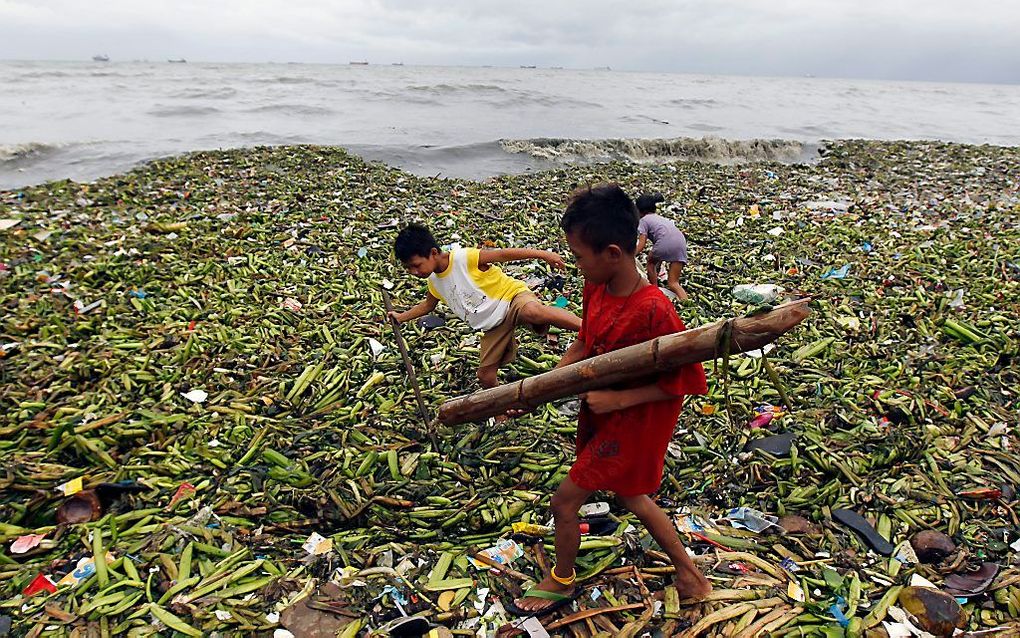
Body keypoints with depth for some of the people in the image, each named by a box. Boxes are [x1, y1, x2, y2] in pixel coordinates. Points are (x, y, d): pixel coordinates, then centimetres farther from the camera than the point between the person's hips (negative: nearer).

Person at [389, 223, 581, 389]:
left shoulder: (464, 258, -17)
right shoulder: (434, 281, 7)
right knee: (486, 376, 5)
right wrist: (401, 317, 28)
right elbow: (428, 305, 29)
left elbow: (503, 254, -19)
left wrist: (542, 254, -24)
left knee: (533, 312, -43)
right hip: (493, 326, 8)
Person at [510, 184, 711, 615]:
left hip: (632, 422, -8)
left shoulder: (653, 311, -33)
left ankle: (561, 582, 33)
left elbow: (683, 382, -25)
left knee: (564, 500, 5)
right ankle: (688, 573, 42)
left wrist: (617, 398, -29)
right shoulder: (595, 289, -9)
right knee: (628, 495, 24)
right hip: (601, 411, 8)